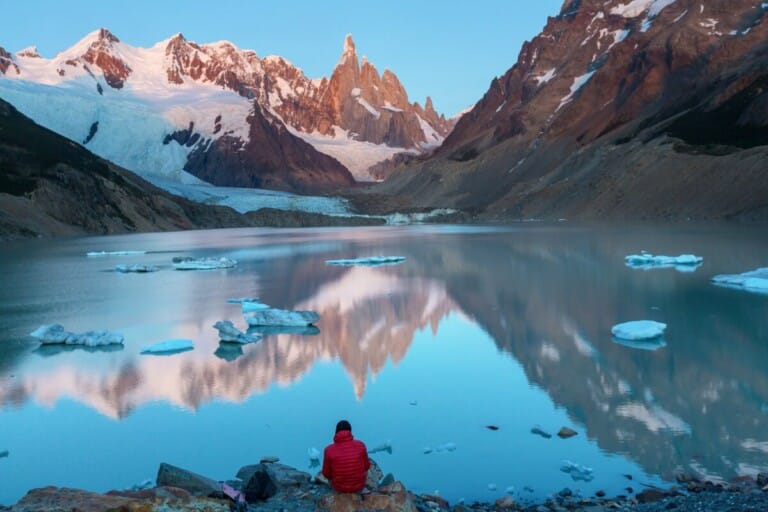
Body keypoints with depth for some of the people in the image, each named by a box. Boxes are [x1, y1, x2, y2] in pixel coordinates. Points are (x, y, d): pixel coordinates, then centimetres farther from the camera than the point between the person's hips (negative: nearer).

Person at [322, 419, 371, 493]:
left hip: (339, 486, 0)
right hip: (358, 485, 0)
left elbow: (327, 473, -9)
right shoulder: (360, 445, -19)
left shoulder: (329, 450, -21)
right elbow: (366, 466, -6)